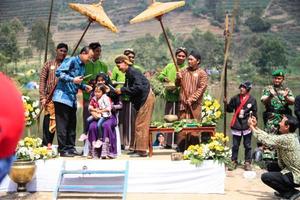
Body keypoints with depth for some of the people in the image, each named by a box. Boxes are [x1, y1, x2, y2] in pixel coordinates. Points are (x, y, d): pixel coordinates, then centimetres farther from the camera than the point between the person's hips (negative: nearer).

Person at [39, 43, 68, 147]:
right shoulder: (48, 64, 9)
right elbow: (42, 81, 5)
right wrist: (43, 97, -4)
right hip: (50, 98, -1)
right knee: (48, 122, -3)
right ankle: (46, 144, 6)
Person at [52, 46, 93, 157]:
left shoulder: (82, 66, 18)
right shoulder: (71, 61, -9)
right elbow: (58, 72, -18)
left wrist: (84, 86, 7)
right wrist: (72, 79, -25)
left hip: (72, 99, 9)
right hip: (63, 97, -9)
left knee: (72, 124, 12)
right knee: (62, 125, -4)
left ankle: (70, 148, 20)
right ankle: (62, 150, 0)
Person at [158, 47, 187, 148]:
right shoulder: (169, 66, 11)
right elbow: (160, 76, 11)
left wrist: (177, 89, -22)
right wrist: (164, 78, -11)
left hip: (180, 97, -3)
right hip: (169, 97, 3)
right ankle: (168, 143, 15)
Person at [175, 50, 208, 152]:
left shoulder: (202, 73, 1)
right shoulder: (184, 71, 14)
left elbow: (201, 88, -6)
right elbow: (177, 84, 16)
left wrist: (192, 99, -14)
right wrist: (178, 78, -6)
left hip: (195, 104, -3)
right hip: (183, 102, 3)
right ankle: (180, 147, 6)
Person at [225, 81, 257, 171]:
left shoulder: (252, 99, 0)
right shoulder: (235, 98, 2)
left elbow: (254, 112, 5)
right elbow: (230, 109, 5)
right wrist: (226, 104, -12)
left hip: (247, 125, -1)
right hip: (236, 125, 1)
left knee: (247, 145, 6)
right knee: (235, 145, 7)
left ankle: (247, 162, 13)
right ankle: (233, 161, 15)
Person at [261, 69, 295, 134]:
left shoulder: (287, 90, 12)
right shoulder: (267, 89, 6)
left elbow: (292, 102, -3)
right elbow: (264, 101, -10)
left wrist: (286, 97, -25)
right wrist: (270, 96, -31)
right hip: (271, 119, -2)